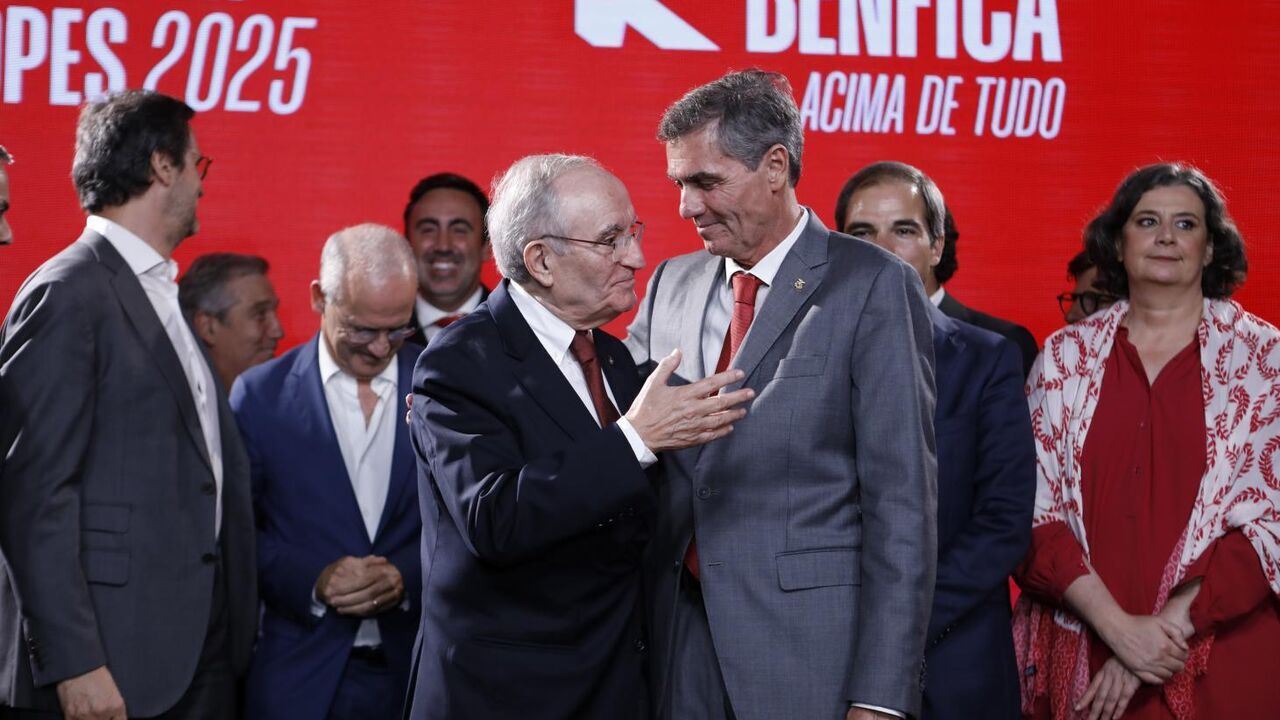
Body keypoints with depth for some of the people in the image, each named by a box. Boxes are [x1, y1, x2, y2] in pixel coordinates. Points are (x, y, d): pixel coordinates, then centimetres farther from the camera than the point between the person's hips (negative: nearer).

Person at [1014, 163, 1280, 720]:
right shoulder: (1065, 357, 5)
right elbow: (1034, 512, 0)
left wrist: (1168, 625, -14)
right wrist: (1118, 628, -13)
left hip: (1223, 667, -1)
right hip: (1081, 659, 1)